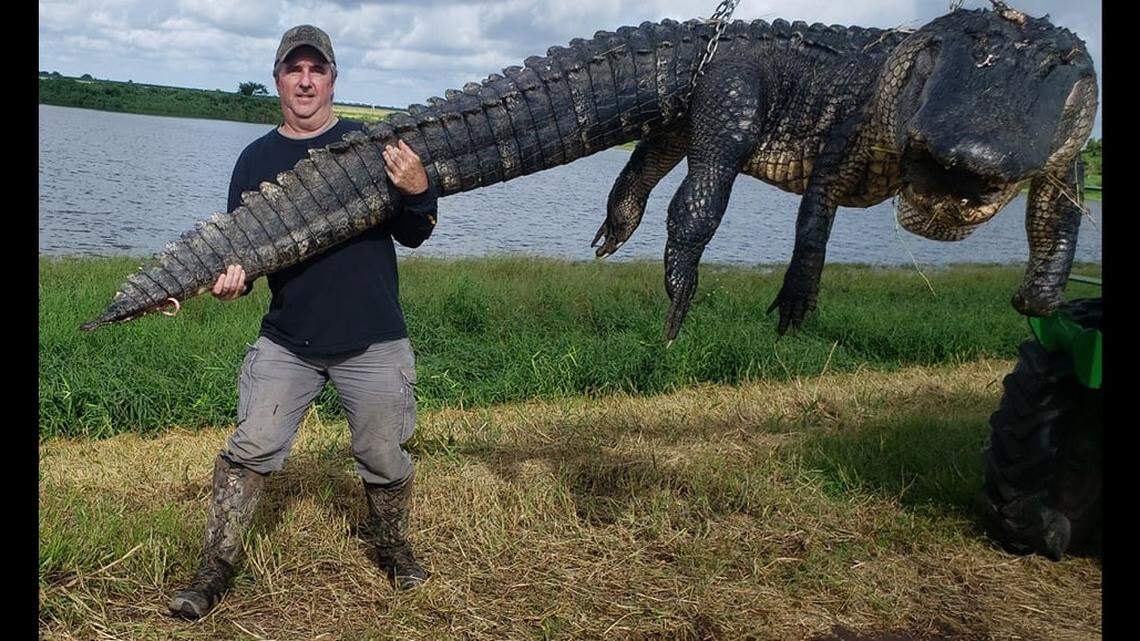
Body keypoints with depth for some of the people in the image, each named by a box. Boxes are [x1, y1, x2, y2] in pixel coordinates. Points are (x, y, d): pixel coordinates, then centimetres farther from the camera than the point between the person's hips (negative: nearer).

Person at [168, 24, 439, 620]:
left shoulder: (374, 144, 1)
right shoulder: (256, 159, 7)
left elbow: (414, 236, 1)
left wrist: (418, 191, -20)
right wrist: (233, 274, -12)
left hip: (372, 341, -1)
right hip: (285, 340, 2)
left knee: (383, 458, 9)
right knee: (250, 449, -3)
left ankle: (393, 549, 34)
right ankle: (215, 571, 10)